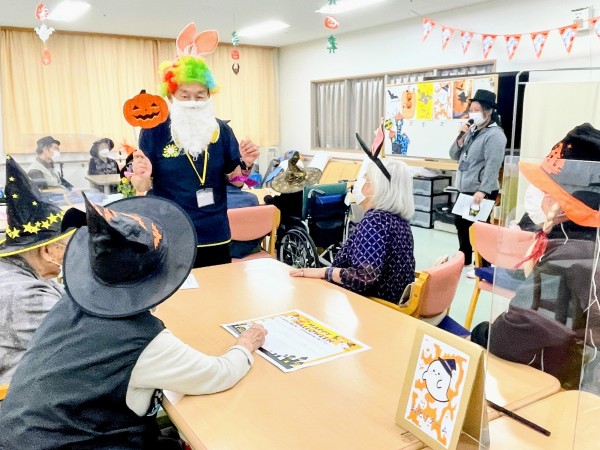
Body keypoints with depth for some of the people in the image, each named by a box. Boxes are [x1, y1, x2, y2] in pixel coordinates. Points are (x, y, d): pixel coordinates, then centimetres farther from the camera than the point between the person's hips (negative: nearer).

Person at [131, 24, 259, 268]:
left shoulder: (221, 130, 1)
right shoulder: (154, 131, -7)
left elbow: (236, 181, 6)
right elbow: (142, 188, -5)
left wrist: (246, 165, -14)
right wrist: (142, 176, -26)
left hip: (214, 235, 3)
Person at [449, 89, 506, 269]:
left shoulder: (495, 135, -12)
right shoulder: (471, 131, 14)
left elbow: (492, 166, -20)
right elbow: (454, 156, 15)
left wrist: (483, 190, -27)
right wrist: (460, 138, -2)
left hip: (481, 192, -9)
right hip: (465, 189, 9)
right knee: (461, 223, 18)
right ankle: (464, 258, 35)